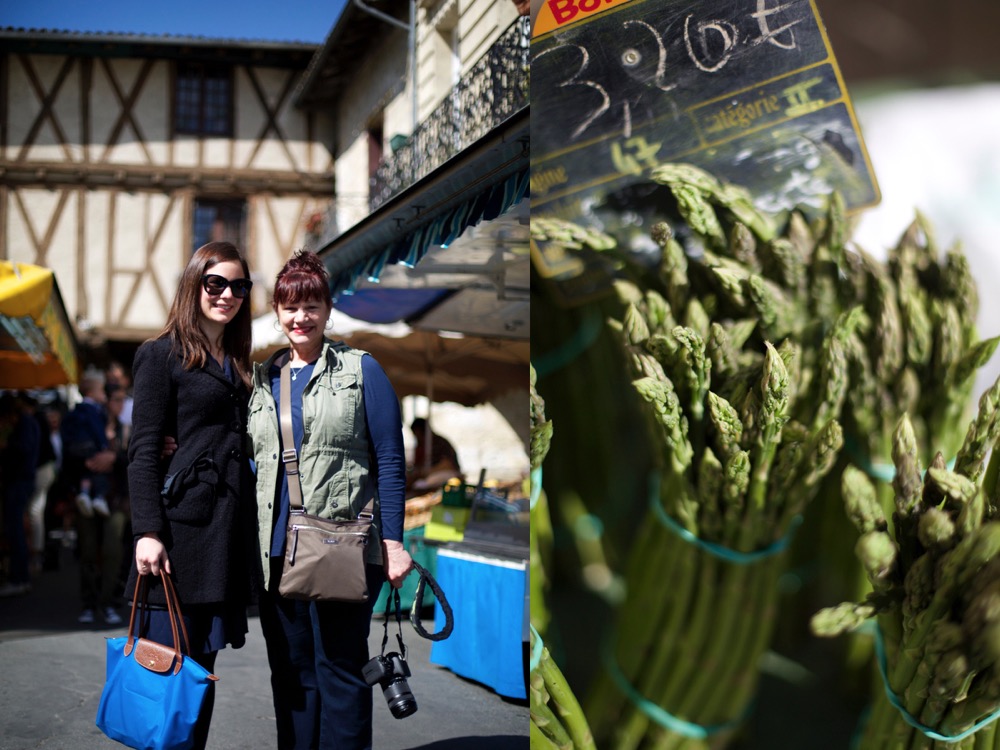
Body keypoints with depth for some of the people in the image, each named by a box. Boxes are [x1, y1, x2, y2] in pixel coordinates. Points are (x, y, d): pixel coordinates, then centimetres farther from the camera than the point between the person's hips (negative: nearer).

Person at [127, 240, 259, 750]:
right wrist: (147, 531, -16)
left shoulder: (237, 366, 20)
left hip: (231, 532, 6)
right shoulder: (162, 355, 0)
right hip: (184, 529, -6)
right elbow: (143, 452, -6)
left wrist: (250, 533, 10)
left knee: (204, 660, 8)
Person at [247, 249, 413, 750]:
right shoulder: (264, 379, 14)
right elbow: (258, 465, 18)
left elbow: (390, 461, -3)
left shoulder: (360, 370, 0)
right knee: (290, 673, 10)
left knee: (338, 671, 0)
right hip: (277, 553, 5)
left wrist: (393, 541, -8)